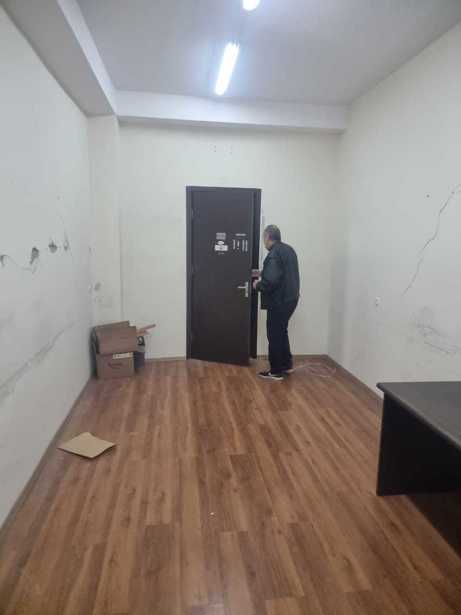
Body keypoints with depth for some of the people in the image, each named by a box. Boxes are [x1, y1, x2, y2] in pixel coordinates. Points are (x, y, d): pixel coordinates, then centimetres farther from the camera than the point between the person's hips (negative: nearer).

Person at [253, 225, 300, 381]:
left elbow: (271, 281, -28)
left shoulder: (274, 254, -20)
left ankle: (276, 371, 12)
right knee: (282, 332, 21)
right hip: (290, 298, 10)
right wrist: (263, 273, 21)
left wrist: (258, 285, -8)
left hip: (279, 301, -10)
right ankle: (287, 365, 30)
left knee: (275, 335, 2)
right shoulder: (288, 249, 11)